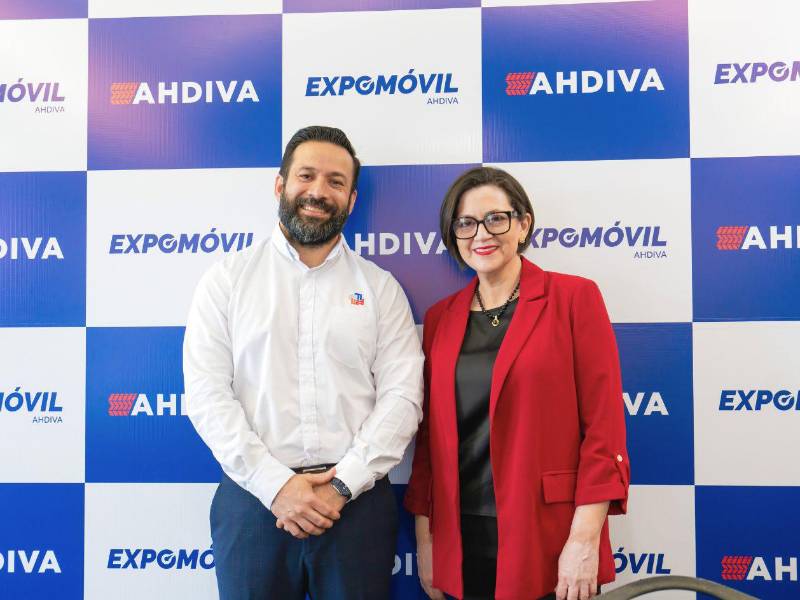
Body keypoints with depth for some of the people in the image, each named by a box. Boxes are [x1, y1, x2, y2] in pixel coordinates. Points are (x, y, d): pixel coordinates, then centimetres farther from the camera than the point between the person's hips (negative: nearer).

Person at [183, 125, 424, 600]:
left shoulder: (381, 288, 6)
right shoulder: (227, 279, 4)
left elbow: (402, 396, -2)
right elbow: (207, 393, -4)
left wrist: (342, 484, -12)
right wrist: (276, 484, -12)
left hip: (357, 502, 1)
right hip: (254, 498, 0)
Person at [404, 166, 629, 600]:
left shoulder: (574, 297, -5)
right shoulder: (440, 317, 7)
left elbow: (604, 425, -9)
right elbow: (430, 435, 9)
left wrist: (585, 539, -14)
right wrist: (424, 536, 6)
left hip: (548, 542, -3)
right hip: (460, 542, 4)